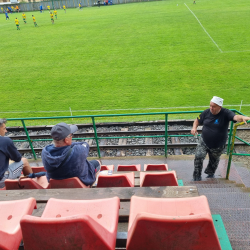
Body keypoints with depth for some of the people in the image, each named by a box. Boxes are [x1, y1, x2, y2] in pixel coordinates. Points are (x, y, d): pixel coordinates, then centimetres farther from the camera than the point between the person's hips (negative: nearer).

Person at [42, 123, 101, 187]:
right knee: (97, 163, 23)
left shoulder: (45, 152, -28)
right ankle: (92, 184, 47)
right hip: (82, 181, -4)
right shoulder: (77, 152, -41)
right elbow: (85, 145, -16)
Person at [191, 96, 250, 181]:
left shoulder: (225, 113, -18)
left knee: (214, 161, 20)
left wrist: (242, 117, -59)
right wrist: (194, 127, -15)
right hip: (204, 142, 1)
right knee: (198, 157, -13)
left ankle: (210, 174, 51)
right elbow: (197, 120, 5)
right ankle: (197, 177, 7)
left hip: (218, 146, -1)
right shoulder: (206, 112, -8)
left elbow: (235, 117, -36)